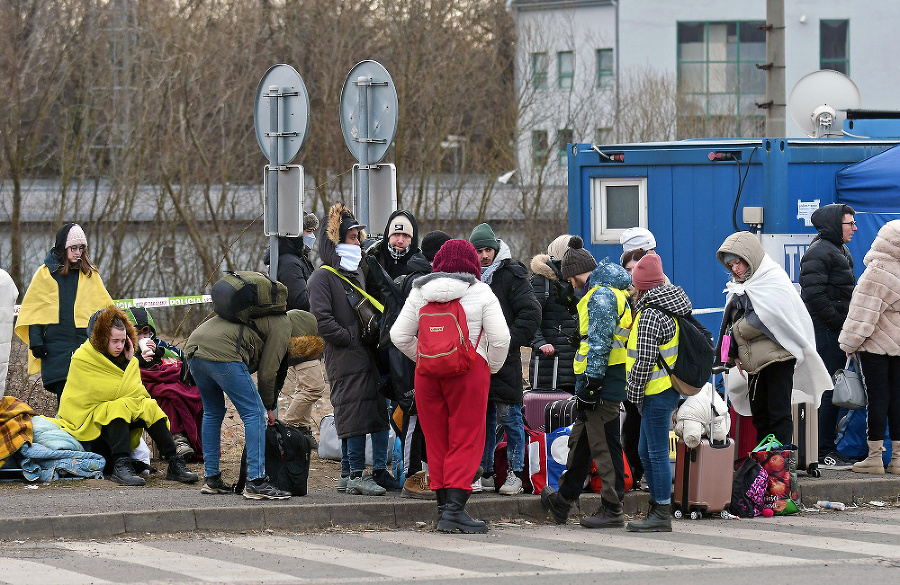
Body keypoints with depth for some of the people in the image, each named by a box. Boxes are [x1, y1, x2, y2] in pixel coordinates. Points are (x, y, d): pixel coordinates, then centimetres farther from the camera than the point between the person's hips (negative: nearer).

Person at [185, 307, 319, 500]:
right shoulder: (282, 327, 6)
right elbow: (267, 372, 3)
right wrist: (269, 407, 17)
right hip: (221, 353, -10)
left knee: (213, 412, 25)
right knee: (255, 414, -4)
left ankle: (211, 479, 27)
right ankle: (255, 483, -9)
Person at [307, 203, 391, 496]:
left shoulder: (358, 272, 20)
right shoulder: (323, 277, -6)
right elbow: (322, 320, -14)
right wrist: (351, 340, -14)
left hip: (365, 356, 8)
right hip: (344, 359, -8)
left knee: (365, 414, 9)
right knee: (353, 413, -12)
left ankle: (348, 475, 14)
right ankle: (356, 475, -13)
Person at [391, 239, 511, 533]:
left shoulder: (419, 293, 8)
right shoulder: (481, 293, -1)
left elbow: (400, 335, 7)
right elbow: (500, 338, -7)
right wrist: (491, 368, 8)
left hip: (428, 373, 3)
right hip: (469, 373, -3)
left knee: (436, 440, 10)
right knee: (466, 441, -3)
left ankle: (444, 504, 11)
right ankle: (455, 508, -14)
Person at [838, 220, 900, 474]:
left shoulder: (877, 274, -17)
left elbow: (865, 313, -17)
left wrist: (850, 343, -8)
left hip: (877, 345, -6)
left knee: (877, 397, -1)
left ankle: (874, 456, 1)